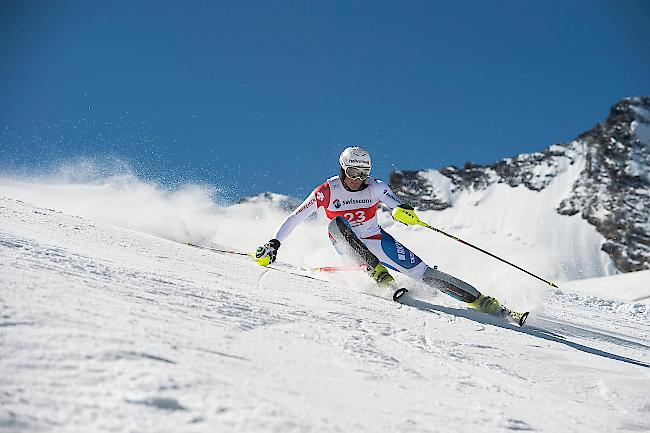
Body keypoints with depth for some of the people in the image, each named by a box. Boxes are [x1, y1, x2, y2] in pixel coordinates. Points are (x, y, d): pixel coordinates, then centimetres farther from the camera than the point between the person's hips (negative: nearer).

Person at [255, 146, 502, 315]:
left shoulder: (376, 187, -11)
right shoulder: (327, 192, -14)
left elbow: (395, 204, -28)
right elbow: (295, 218, -11)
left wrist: (403, 211, -52)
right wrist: (274, 244, -18)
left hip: (376, 240, 0)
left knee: (421, 272, -13)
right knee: (337, 223, -32)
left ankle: (478, 299, -11)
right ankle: (377, 272, -31)